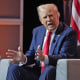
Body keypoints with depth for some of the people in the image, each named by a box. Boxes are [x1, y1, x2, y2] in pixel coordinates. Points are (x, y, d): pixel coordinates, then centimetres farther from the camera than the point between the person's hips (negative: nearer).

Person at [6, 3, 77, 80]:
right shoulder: (37, 31, 16)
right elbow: (31, 54, 14)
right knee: (13, 68, -17)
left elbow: (65, 57, -16)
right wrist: (24, 59, -11)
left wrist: (45, 58, -33)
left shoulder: (69, 33, -4)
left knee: (49, 70, -37)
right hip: (37, 73, 5)